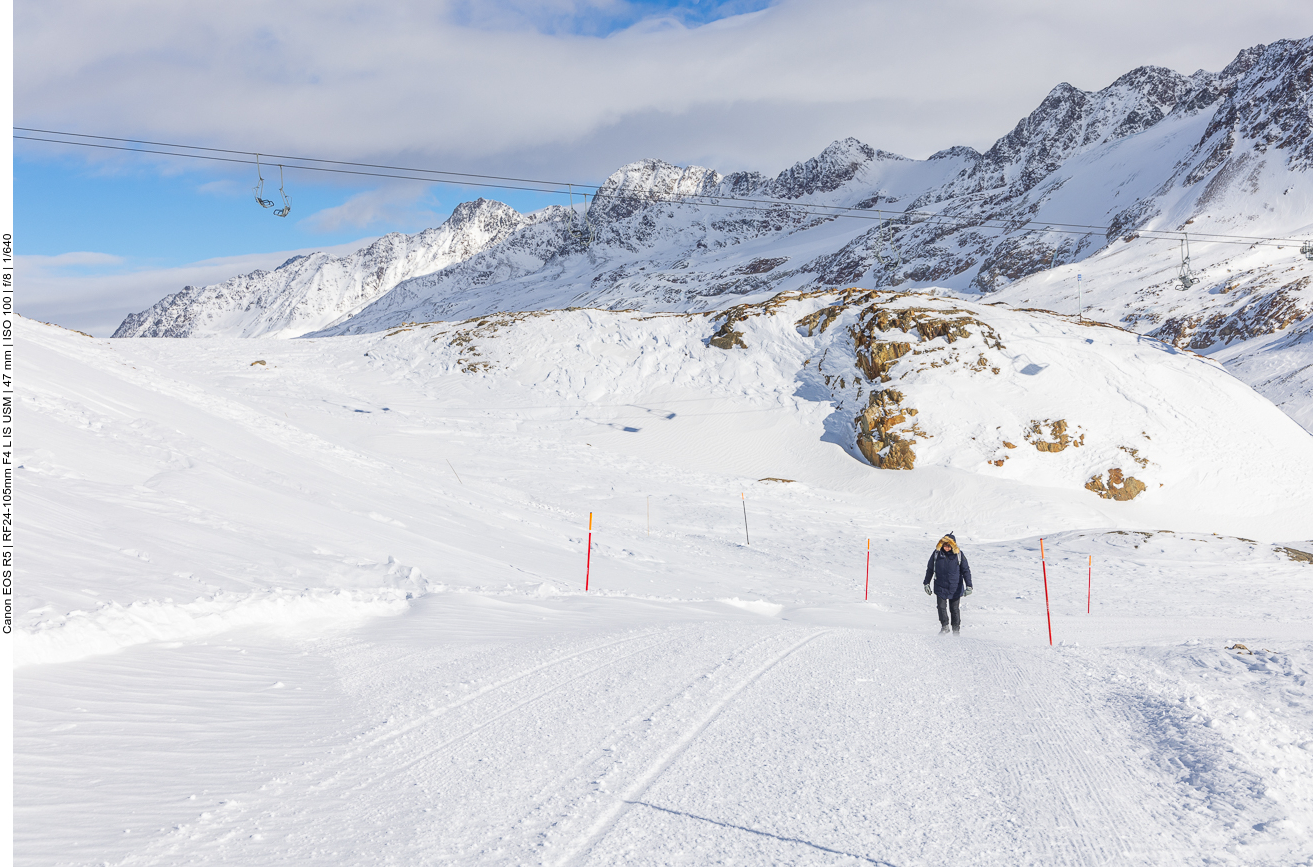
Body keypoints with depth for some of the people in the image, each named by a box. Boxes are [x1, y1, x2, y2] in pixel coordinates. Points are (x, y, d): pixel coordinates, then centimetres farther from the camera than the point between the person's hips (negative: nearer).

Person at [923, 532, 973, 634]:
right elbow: (930, 569, 8)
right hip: (940, 587, 1)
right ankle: (944, 626, 14)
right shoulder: (937, 553, -3)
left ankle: (956, 629, 21)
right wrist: (926, 583, 9)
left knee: (954, 609, 6)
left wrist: (969, 586, -9)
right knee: (941, 607, -5)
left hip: (955, 587, -1)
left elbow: (966, 570, -2)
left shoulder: (958, 554, -7)